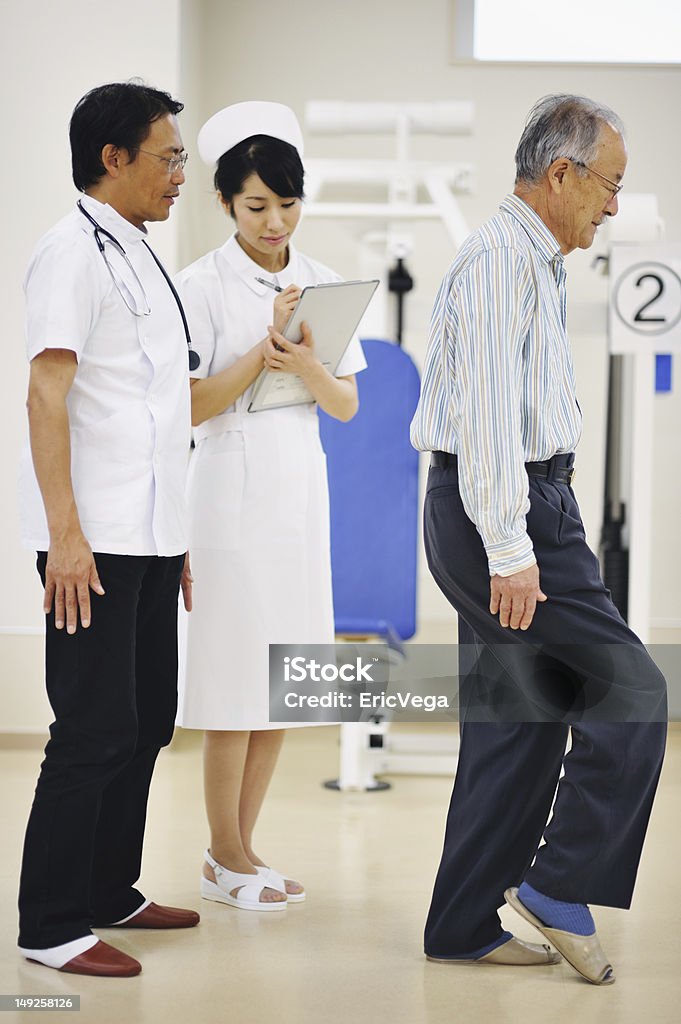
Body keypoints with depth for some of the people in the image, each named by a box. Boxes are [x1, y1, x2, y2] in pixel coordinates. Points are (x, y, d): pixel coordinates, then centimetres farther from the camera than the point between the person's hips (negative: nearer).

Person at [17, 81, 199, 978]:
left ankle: (110, 892, 25)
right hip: (96, 541, -9)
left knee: (147, 721, 13)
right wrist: (65, 534, -22)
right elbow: (47, 396, -16)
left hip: (151, 536, 9)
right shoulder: (75, 252, -9)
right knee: (95, 733, -6)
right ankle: (51, 926, 3)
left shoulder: (138, 256, 18)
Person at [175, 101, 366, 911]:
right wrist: (264, 347, -17)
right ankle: (225, 858, 10)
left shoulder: (321, 284, 8)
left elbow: (347, 406, 7)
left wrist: (308, 367, -13)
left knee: (283, 679, 6)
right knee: (235, 673, -2)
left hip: (302, 489, 5)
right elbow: (193, 407, -9)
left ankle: (239, 848, 17)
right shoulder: (202, 286, -6)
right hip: (233, 488, -5)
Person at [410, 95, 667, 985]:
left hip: (520, 511, 10)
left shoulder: (534, 261, 19)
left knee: (518, 719, 10)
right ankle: (561, 886, -1)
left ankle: (465, 927, 15)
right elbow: (487, 415, -21)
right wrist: (511, 552, -24)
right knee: (630, 690, -7)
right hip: (504, 512, -10)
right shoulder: (502, 259, -14)